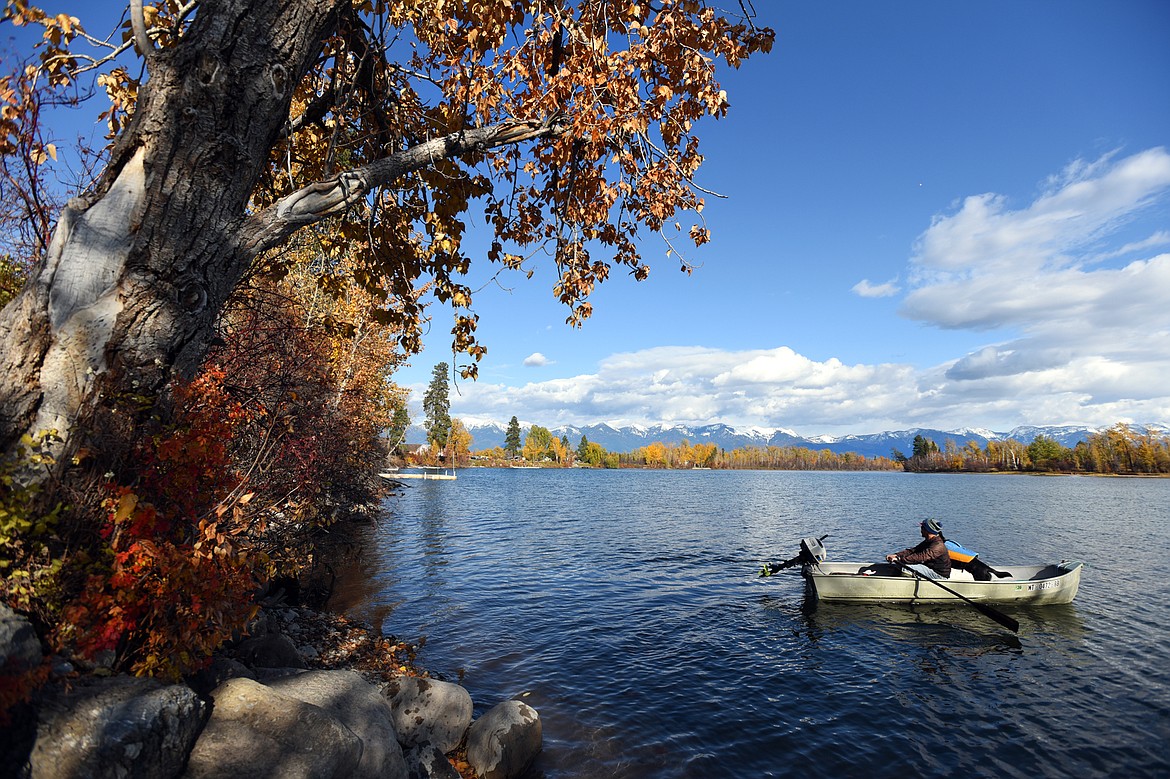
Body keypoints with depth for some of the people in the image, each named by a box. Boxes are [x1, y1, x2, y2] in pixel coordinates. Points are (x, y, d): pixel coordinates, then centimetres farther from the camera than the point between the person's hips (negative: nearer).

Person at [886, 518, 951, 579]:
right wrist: (896, 555, -12)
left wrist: (900, 559, -38)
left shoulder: (938, 546, -24)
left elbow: (921, 557, -35)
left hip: (940, 575, -10)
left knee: (907, 566, -25)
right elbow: (913, 550, 2)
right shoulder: (928, 542, 9)